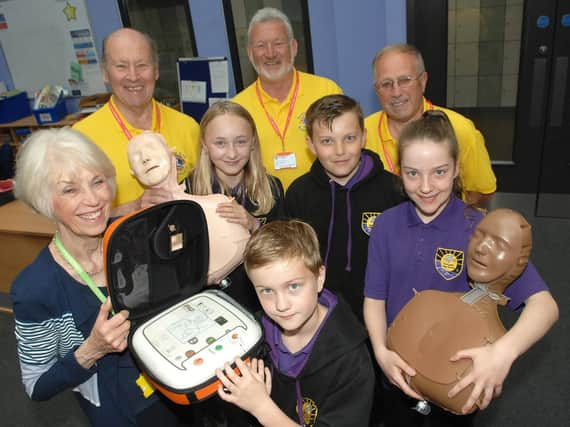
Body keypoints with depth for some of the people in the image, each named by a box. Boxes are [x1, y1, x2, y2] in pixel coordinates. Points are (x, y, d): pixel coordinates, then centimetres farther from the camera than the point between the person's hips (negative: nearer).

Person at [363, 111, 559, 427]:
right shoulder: (386, 225, -10)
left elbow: (544, 304, -24)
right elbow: (374, 298, -6)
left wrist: (504, 351, -41)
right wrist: (381, 351, -22)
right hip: (398, 374, 2)